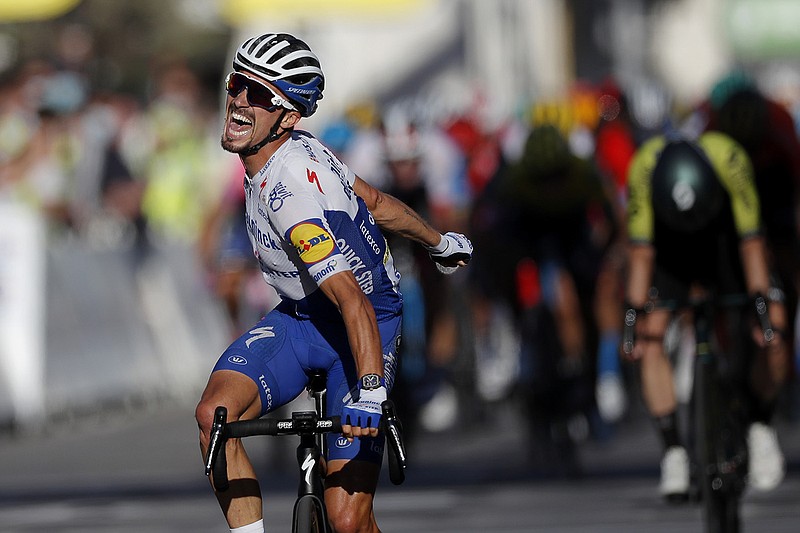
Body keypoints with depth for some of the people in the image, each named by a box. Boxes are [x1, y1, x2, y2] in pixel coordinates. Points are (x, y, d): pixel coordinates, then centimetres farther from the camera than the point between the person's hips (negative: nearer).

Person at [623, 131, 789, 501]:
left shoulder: (730, 159, -36)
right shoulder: (644, 168, -35)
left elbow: (751, 242, -31)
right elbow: (641, 252, -28)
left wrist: (764, 301, -33)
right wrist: (636, 315, -30)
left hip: (723, 242, 0)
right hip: (668, 248, 0)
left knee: (771, 334, -14)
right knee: (651, 337, -20)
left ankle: (761, 428, 9)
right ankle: (674, 452, -15)